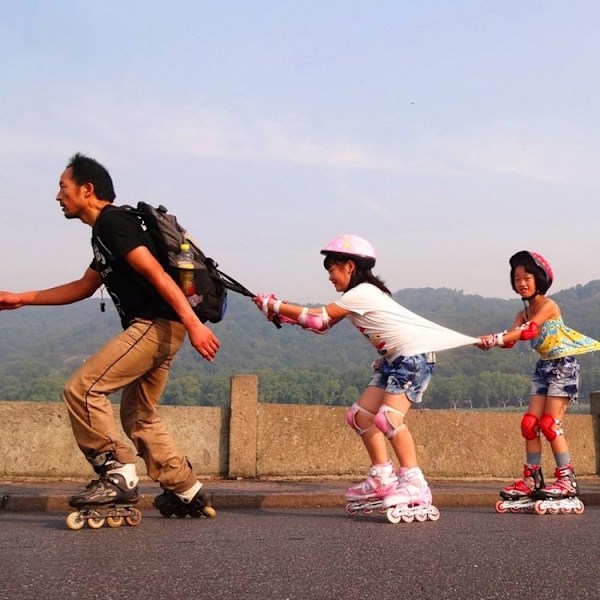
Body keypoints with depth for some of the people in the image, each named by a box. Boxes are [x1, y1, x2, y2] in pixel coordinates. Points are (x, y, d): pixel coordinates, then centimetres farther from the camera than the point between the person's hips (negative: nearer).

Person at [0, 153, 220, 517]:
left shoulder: (111, 222, -9)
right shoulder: (105, 230, 22)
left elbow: (157, 274, -19)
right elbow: (85, 286, 32)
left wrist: (193, 323, -26)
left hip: (156, 324, -10)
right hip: (157, 328, 10)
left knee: (82, 389, -11)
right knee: (139, 416, 17)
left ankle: (118, 475, -6)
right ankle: (188, 491, 22)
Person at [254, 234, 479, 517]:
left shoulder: (360, 294, -16)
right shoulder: (357, 295, 13)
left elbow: (319, 319, -13)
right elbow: (322, 324, 8)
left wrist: (275, 306, -7)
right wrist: (283, 313, 1)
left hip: (415, 354, -10)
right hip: (394, 358, 10)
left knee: (389, 417, -23)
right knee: (360, 415, 5)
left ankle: (414, 483, -17)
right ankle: (383, 478, 11)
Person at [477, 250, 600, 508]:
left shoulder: (548, 305, -13)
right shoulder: (523, 313, 9)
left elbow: (529, 330, -28)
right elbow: (510, 338, -8)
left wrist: (496, 339, -37)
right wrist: (489, 341, -29)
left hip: (563, 366, -8)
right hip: (544, 367, 8)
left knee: (550, 424, -11)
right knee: (530, 423, 2)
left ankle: (567, 480, -3)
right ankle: (531, 479, 9)